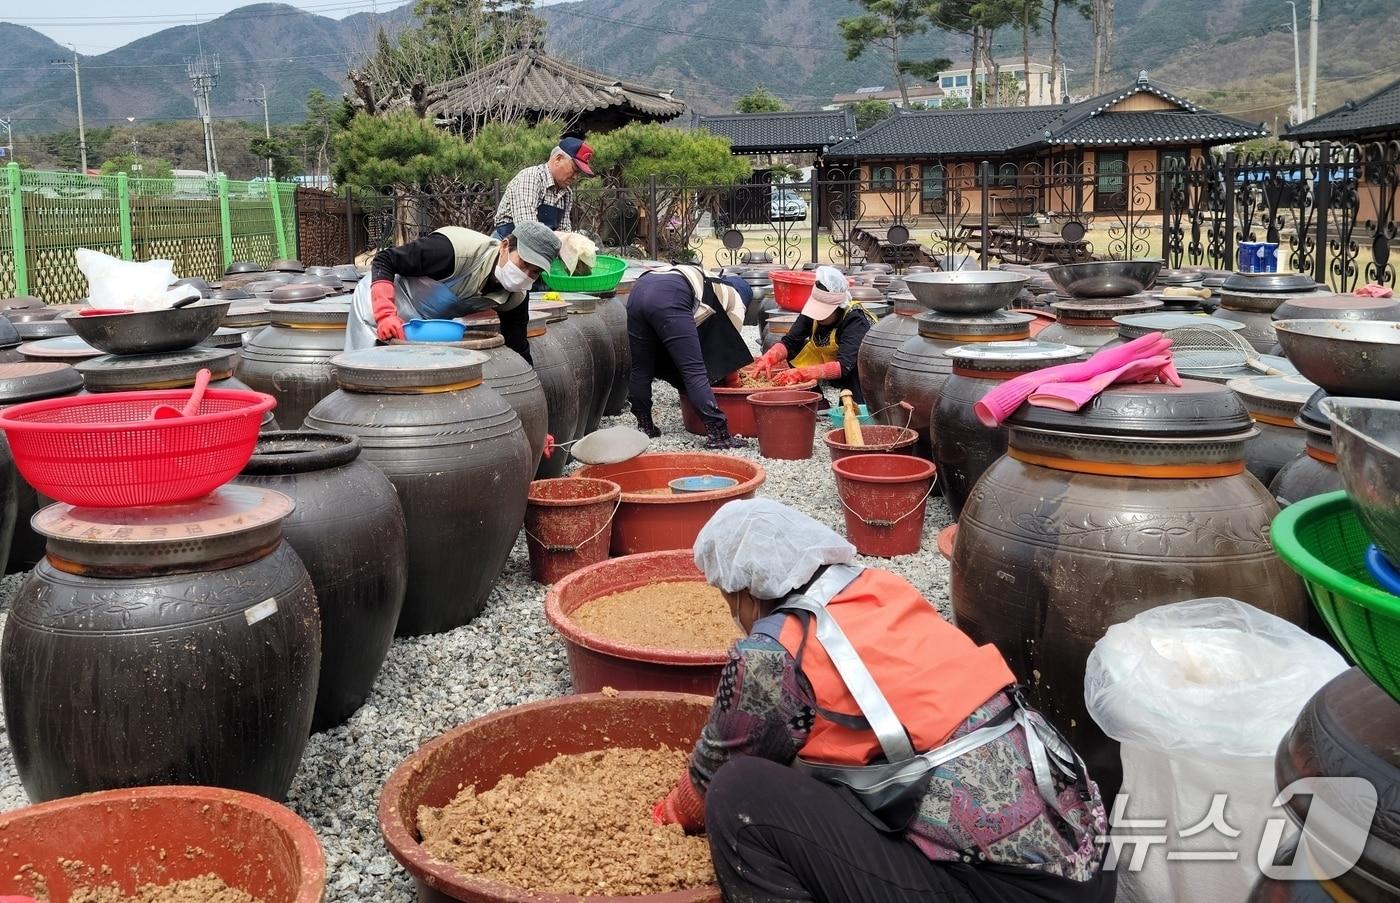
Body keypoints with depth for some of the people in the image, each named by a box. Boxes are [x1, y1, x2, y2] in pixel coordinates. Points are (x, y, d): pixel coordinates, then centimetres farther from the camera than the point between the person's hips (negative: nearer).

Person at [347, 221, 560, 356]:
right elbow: (383, 261, -28)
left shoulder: (515, 298, -16)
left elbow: (519, 352, -6)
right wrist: (386, 316, -40)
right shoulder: (457, 250, -36)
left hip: (425, 327, 6)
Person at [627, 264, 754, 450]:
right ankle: (717, 435, -6)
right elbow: (730, 344, 25)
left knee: (640, 368, 17)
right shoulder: (735, 298, 25)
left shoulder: (709, 286, 42)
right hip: (669, 298, -7)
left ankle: (645, 426, 28)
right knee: (695, 371, -5)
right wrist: (734, 381, 39)